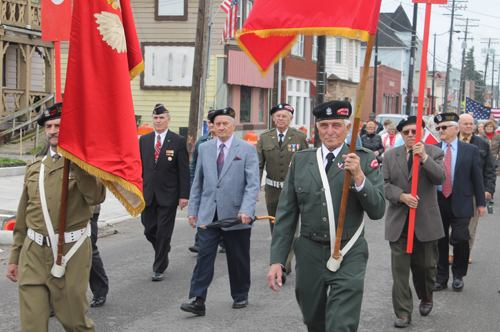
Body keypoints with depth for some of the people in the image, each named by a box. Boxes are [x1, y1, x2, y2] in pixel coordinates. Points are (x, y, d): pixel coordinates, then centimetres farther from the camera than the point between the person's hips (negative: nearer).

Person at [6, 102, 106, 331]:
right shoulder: (34, 167, 13)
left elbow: (96, 197, -22)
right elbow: (23, 216, 17)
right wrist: (14, 257, 17)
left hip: (70, 253, -4)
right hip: (33, 253, 4)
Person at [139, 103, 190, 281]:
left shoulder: (179, 141, -3)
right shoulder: (144, 140, 8)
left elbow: (184, 170, -4)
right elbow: (139, 167, 11)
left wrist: (184, 195, -9)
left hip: (168, 195, -4)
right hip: (148, 194, 4)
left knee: (163, 232, 0)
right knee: (149, 230, 8)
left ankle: (159, 268, 10)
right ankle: (163, 251, 37)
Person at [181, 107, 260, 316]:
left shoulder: (247, 149, -1)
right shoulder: (204, 148, 10)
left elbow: (253, 184, -8)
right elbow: (197, 182, 14)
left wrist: (246, 210, -20)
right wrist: (193, 209, 8)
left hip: (235, 215, -2)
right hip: (208, 214, 2)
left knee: (238, 259, 9)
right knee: (204, 256, -4)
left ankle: (240, 296, 26)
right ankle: (198, 301, -4)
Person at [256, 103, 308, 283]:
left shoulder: (300, 137, -2)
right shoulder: (265, 138, 4)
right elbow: (258, 165, 2)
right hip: (272, 190, 4)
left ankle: (283, 268, -11)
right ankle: (284, 264, 27)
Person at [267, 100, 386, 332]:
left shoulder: (365, 160, -3)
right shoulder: (300, 160, 5)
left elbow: (377, 211, -9)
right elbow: (286, 214, 6)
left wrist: (359, 177, -23)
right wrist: (277, 260, 1)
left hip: (348, 258, -3)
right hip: (309, 255, 3)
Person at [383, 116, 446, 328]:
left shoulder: (434, 153, 1)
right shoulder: (390, 155, 6)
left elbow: (440, 178, -14)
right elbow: (384, 184, 0)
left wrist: (424, 157, -23)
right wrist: (402, 196, -16)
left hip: (425, 221, -1)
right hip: (398, 221, 1)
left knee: (426, 265, 9)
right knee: (400, 269, -1)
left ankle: (426, 297, 39)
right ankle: (403, 313, 5)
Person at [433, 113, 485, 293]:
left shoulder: (470, 150, 3)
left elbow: (477, 177, 5)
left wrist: (481, 202, 3)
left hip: (460, 203, -2)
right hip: (437, 202, 2)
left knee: (460, 239, -4)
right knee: (440, 241, 7)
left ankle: (458, 276, 19)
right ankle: (441, 277, 20)